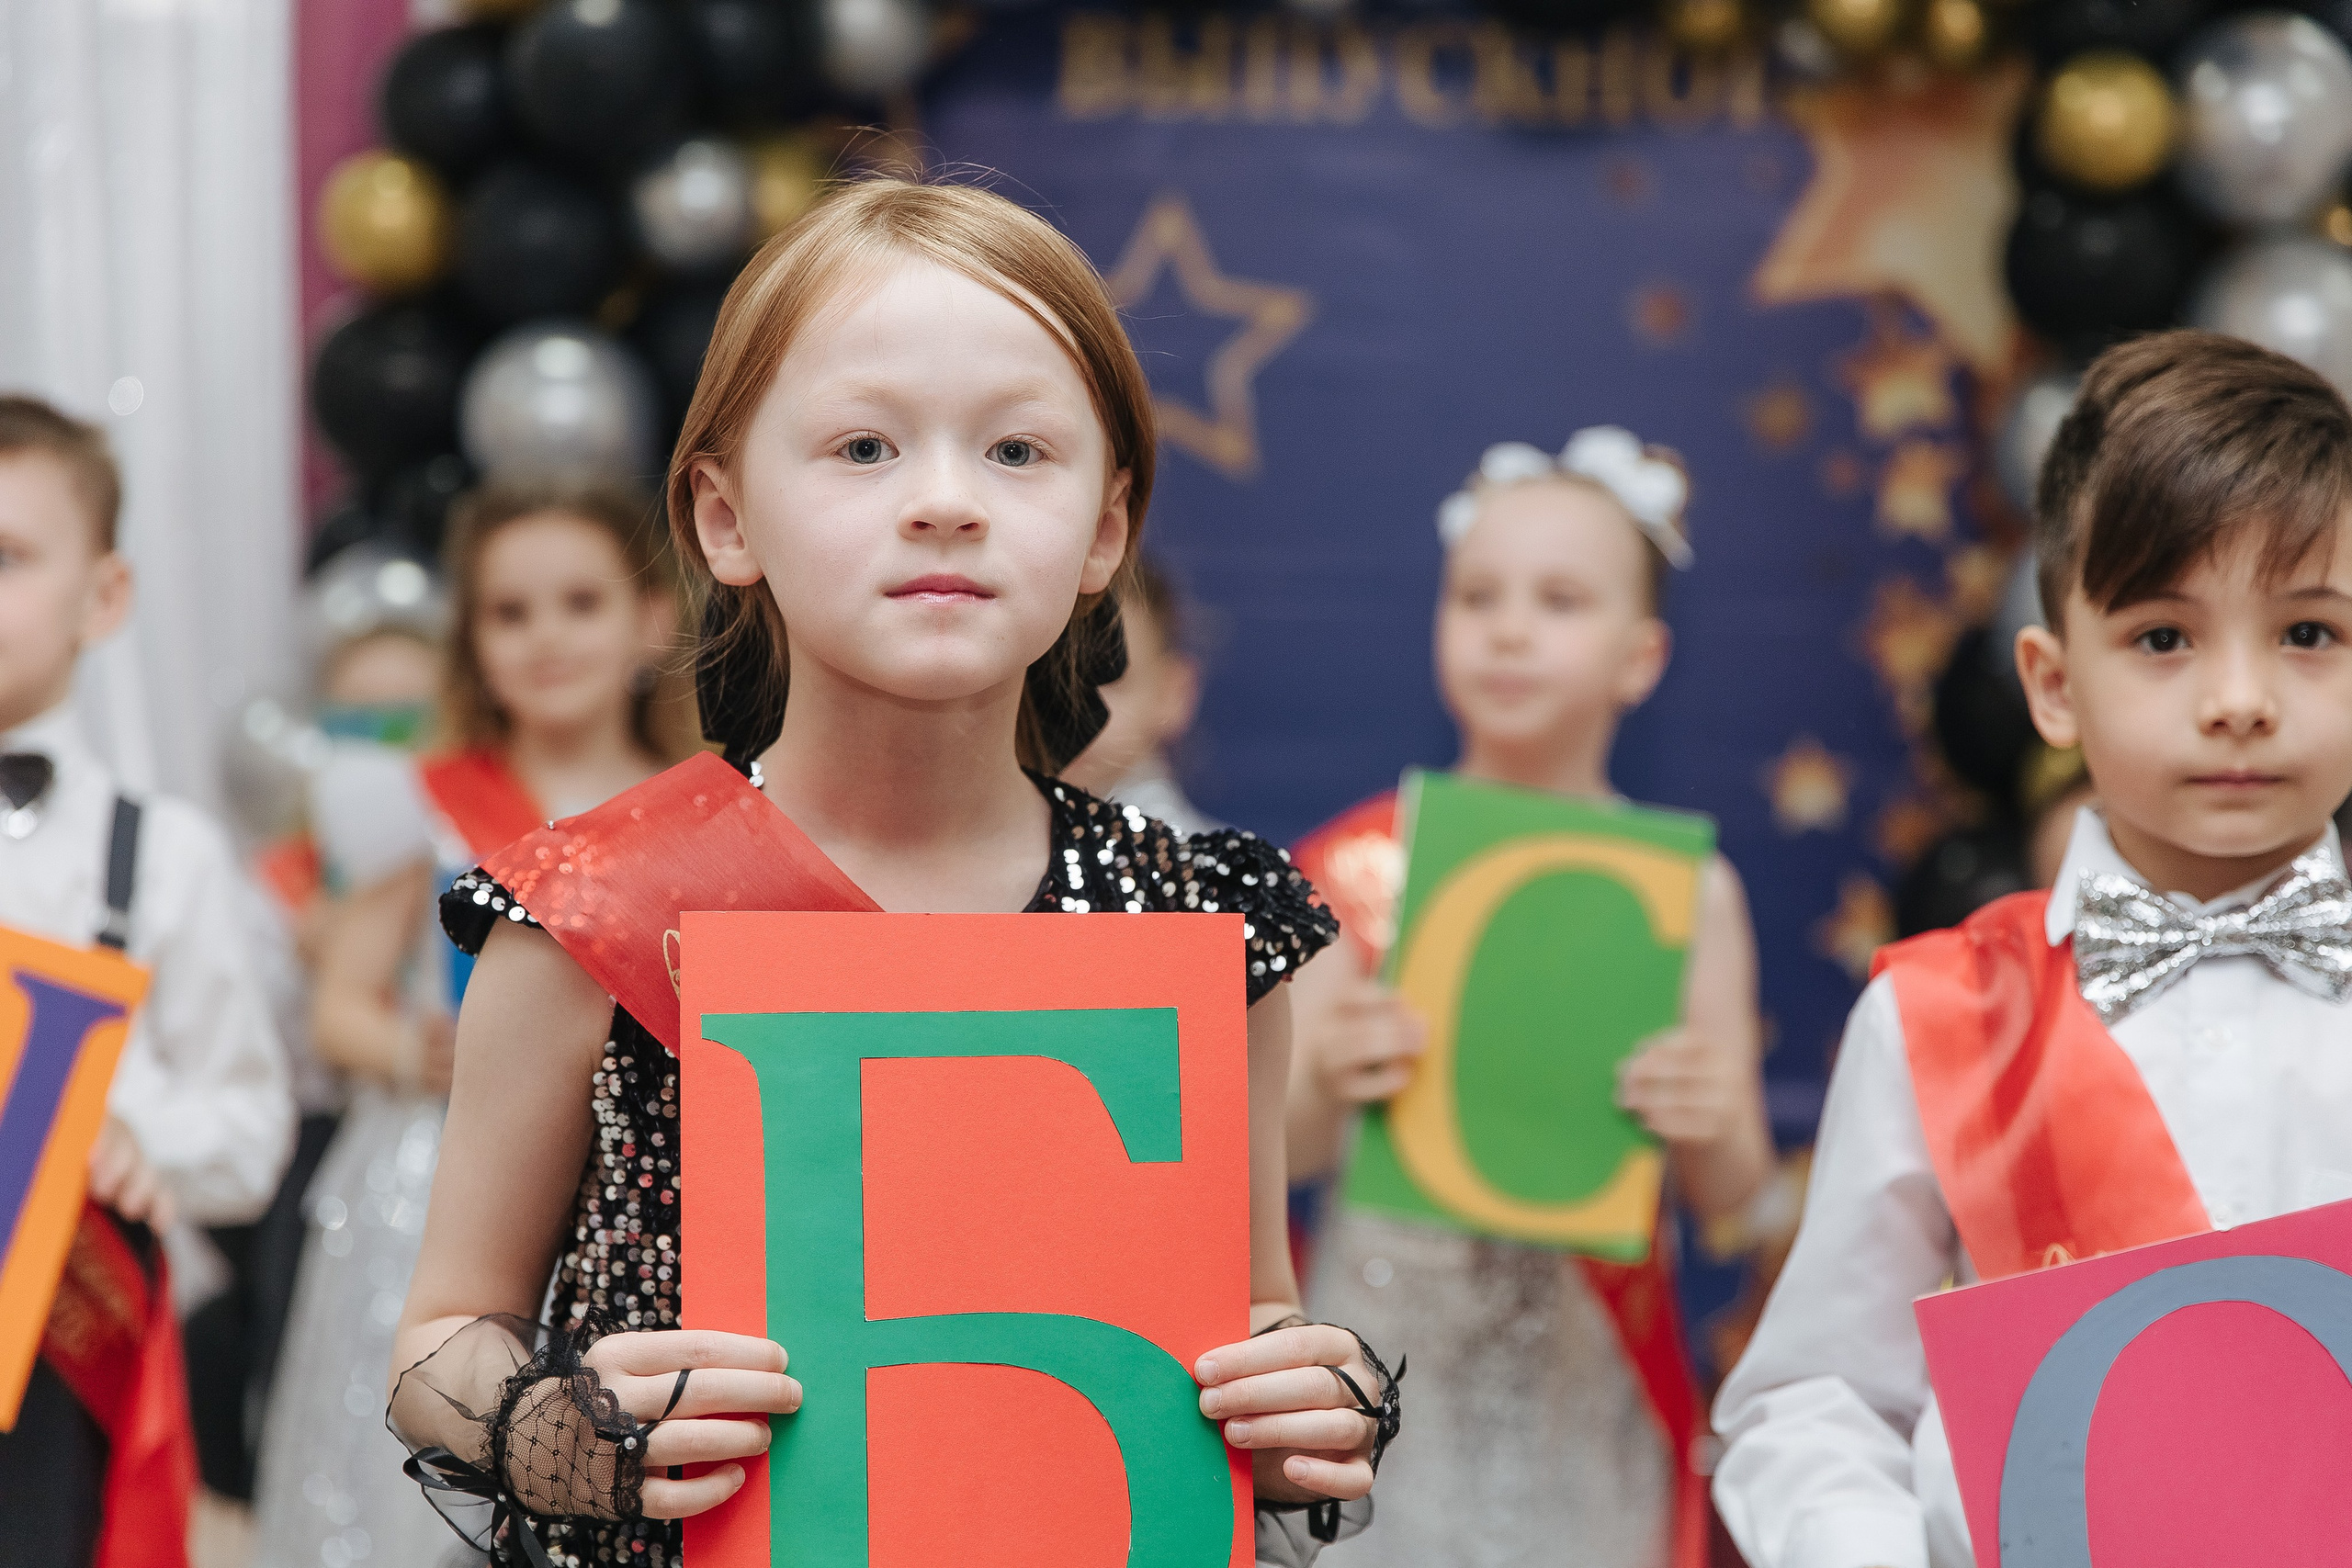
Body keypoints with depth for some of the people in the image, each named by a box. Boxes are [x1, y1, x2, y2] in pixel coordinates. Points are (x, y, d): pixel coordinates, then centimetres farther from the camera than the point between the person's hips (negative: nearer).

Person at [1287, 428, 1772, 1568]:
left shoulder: (1686, 887, 0)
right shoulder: (1360, 867, 0)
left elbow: (1731, 1198, 3)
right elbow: (1285, 1156, 2)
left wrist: (1710, 1126, -18)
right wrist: (1327, 1085, -19)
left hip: (1583, 1381, 0)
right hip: (1390, 1355, 0)